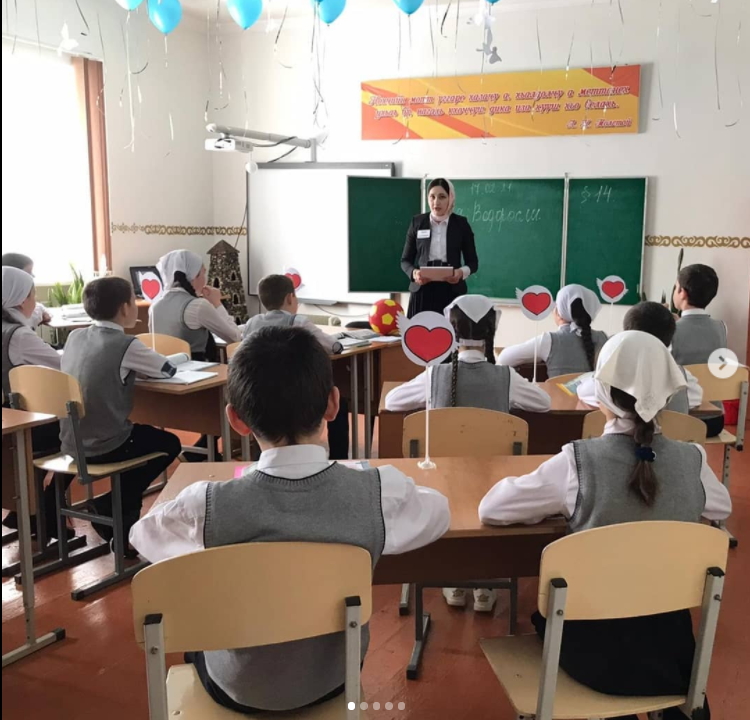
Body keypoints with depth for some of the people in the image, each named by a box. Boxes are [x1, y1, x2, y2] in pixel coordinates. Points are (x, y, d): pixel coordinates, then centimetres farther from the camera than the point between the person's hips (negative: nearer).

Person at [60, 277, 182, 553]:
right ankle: (112, 506, 14)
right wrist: (140, 366, 14)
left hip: (72, 443, 7)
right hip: (104, 446, -7)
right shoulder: (126, 345, -16)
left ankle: (113, 507, 26)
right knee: (169, 443, 18)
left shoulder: (75, 336, 3)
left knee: (150, 433, 29)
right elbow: (169, 369, -4)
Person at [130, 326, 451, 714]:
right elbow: (439, 513, -4)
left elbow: (141, 534, -7)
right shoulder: (380, 493, -27)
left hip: (240, 690, -1)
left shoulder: (207, 505, -30)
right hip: (335, 677, 2)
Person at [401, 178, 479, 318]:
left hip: (451, 292, 0)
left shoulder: (461, 224, 5)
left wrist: (461, 272, -15)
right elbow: (405, 260, 9)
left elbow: (473, 261, 7)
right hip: (422, 291, 1)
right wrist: (414, 273, -13)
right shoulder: (417, 222, 6)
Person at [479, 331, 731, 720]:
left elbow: (490, 509, -11)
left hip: (597, 651, -2)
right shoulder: (692, 460, -11)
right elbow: (722, 508, 12)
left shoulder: (578, 460, -21)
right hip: (671, 647, 3)